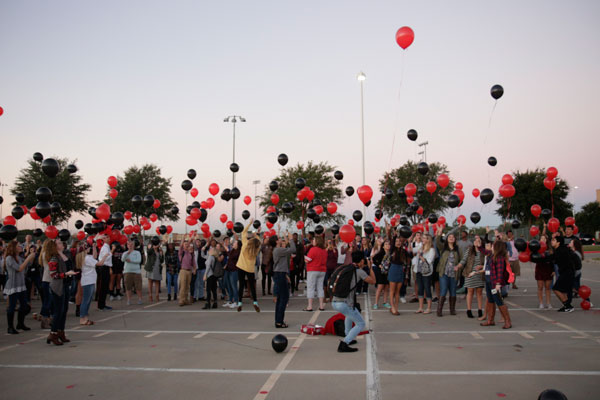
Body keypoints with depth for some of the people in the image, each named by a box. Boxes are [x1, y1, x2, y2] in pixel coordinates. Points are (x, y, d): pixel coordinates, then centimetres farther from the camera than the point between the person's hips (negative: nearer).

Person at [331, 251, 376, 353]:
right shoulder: (359, 271, -3)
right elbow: (373, 281, 10)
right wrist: (370, 267, 23)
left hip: (334, 302, 7)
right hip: (345, 303, -7)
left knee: (350, 314, 36)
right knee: (360, 324, 7)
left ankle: (349, 338, 38)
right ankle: (344, 344, -8)